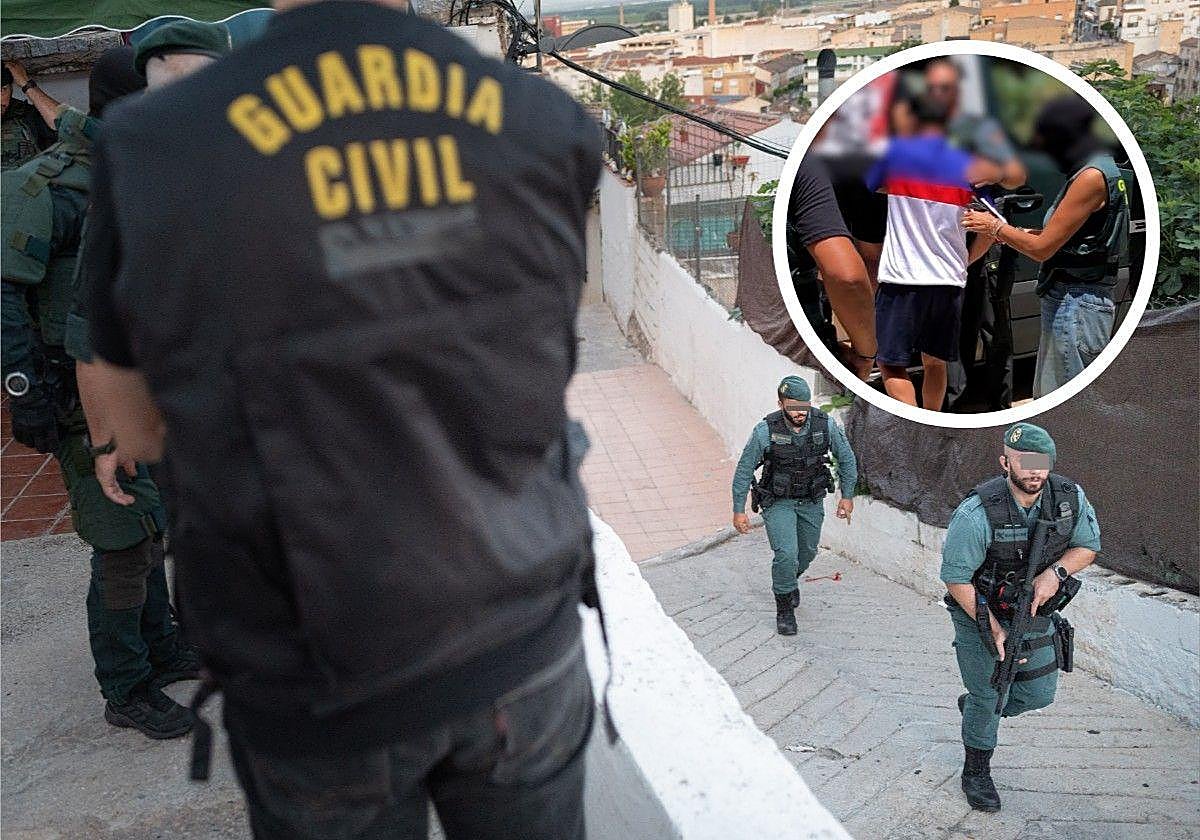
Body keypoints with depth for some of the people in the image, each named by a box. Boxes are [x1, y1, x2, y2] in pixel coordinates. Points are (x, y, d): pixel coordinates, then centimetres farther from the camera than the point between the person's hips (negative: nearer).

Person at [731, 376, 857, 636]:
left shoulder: (826, 425, -17)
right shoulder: (766, 430, -23)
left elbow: (846, 459, 1)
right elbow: (744, 470, -12)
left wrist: (847, 496, 3)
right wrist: (738, 510, -10)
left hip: (812, 502, 4)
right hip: (778, 502, -3)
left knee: (807, 552, 20)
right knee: (786, 553, -18)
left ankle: (790, 581, 53)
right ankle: (784, 609, 2)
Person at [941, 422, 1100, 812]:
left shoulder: (1070, 498, -15)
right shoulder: (976, 513, -29)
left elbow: (1087, 546, 1)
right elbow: (955, 578, -21)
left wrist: (1055, 572, -19)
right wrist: (993, 629, -23)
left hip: (1036, 612, 5)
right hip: (980, 613, -5)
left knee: (1039, 694, 13)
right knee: (988, 696, 6)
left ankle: (974, 705, 43)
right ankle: (976, 773, 31)